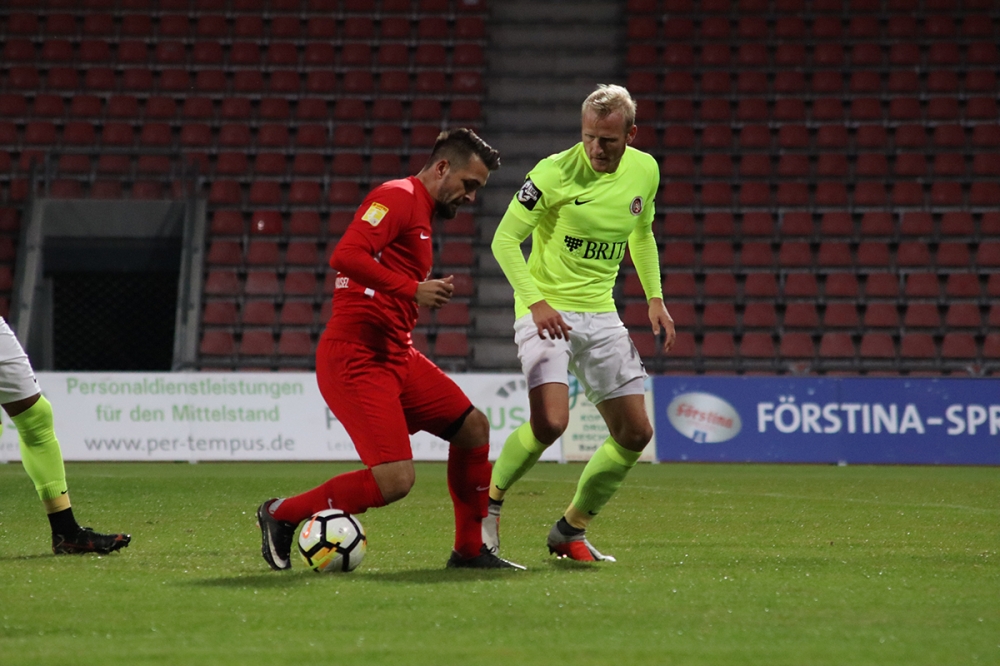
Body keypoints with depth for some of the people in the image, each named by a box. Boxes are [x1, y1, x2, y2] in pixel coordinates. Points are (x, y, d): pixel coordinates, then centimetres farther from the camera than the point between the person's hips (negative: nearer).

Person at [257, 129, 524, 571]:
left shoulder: (421, 214, 22)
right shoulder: (398, 197, -9)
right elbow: (345, 256, -24)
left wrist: (431, 294, 10)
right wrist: (413, 289, -24)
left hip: (397, 357, 11)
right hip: (355, 359, -11)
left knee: (473, 428, 10)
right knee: (395, 480, -17)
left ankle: (469, 551, 21)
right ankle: (281, 515, 2)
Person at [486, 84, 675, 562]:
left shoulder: (645, 171, 2)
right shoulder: (554, 173, -16)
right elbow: (504, 239, -14)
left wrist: (654, 298, 10)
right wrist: (536, 301, -27)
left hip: (601, 315, 6)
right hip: (546, 309, -6)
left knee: (635, 433, 3)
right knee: (550, 422, -26)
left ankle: (571, 531, 19)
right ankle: (488, 501, 0)